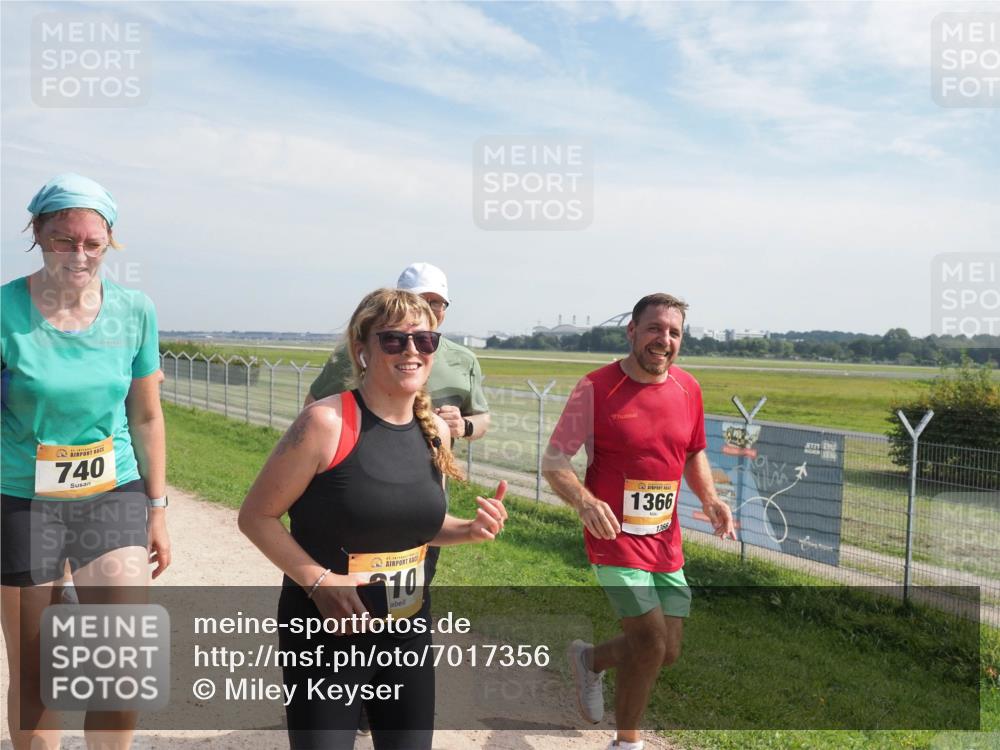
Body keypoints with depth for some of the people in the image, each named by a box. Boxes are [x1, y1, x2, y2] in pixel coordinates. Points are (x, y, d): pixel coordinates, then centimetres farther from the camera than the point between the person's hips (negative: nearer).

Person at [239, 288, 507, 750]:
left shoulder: (436, 430, -1)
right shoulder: (327, 422, -19)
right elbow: (256, 515, -12)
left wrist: (470, 531, -5)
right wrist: (319, 580, -21)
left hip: (408, 632, 6)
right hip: (326, 635, -5)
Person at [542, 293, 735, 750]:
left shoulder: (688, 389, 4)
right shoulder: (596, 387, -12)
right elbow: (554, 461, -11)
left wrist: (710, 498, 0)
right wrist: (584, 501, -30)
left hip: (666, 544, 6)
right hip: (615, 540, -6)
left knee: (667, 653, 10)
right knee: (651, 643, -9)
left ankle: (590, 660, 41)